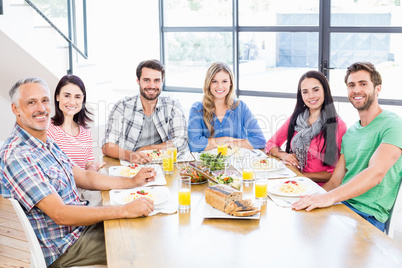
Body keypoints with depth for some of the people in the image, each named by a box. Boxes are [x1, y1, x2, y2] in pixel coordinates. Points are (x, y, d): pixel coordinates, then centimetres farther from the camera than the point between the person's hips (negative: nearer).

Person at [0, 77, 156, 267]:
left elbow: (85, 177, 13)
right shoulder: (17, 156, -26)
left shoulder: (47, 143, 6)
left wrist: (133, 182, 1)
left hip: (79, 223, 9)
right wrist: (125, 210, -31)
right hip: (61, 248, -9)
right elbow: (60, 214, -30)